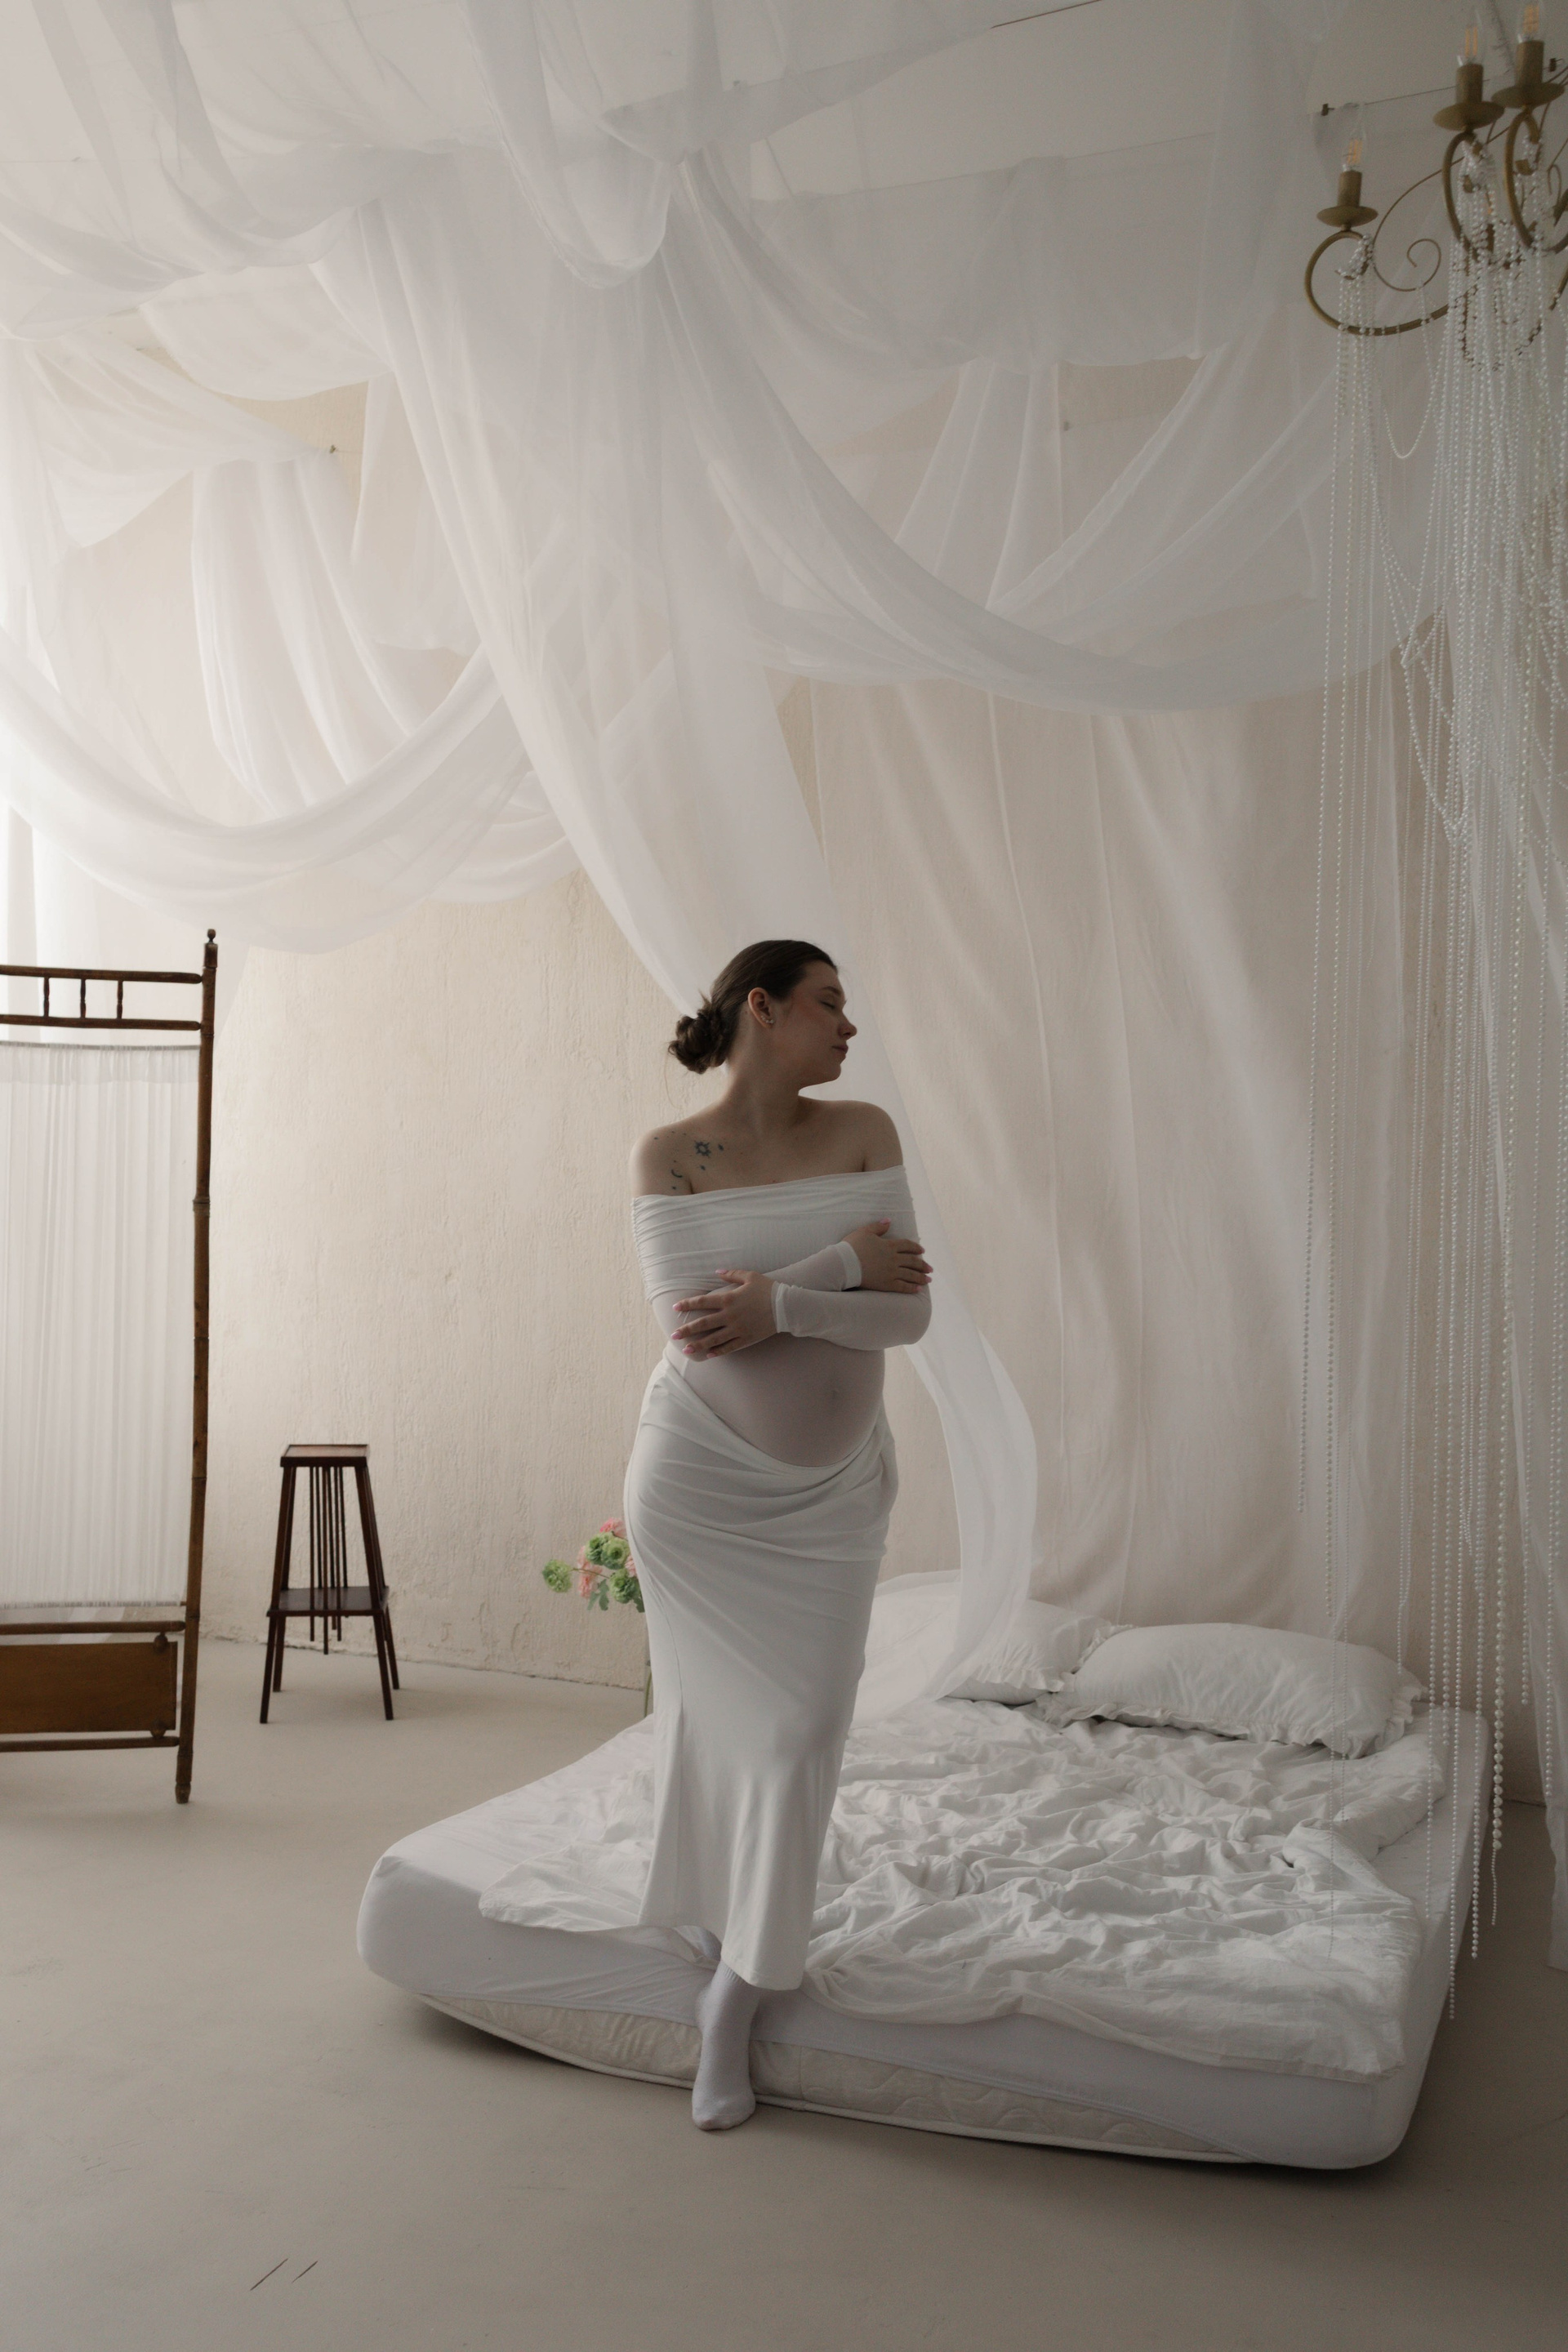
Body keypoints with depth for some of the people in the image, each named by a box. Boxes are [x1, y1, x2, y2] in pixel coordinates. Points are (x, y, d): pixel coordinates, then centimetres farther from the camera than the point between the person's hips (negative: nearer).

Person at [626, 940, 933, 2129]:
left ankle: (734, 2000, 13)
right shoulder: (669, 1156, -9)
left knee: (803, 1730, -1)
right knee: (712, 1716, 6)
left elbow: (911, 1309, -10)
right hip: (700, 1483, -2)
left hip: (832, 1492, 2)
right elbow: (689, 1319, -20)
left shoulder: (864, 1133, -3)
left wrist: (782, 1302, -24)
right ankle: (723, 1946, 32)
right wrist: (842, 1264, -20)